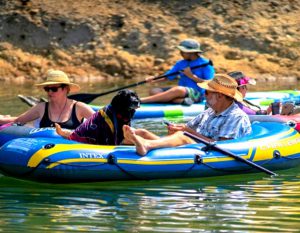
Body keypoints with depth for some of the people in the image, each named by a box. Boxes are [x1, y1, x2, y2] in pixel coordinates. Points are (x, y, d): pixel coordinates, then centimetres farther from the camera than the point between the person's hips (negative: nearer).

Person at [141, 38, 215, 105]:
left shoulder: (205, 64, -2)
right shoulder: (180, 63, 16)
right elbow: (167, 76, 11)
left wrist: (192, 76, -12)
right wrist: (153, 79, -7)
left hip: (197, 94, -7)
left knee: (178, 90, -38)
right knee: (154, 91, -12)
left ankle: (141, 100, -43)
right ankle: (182, 101, -34)